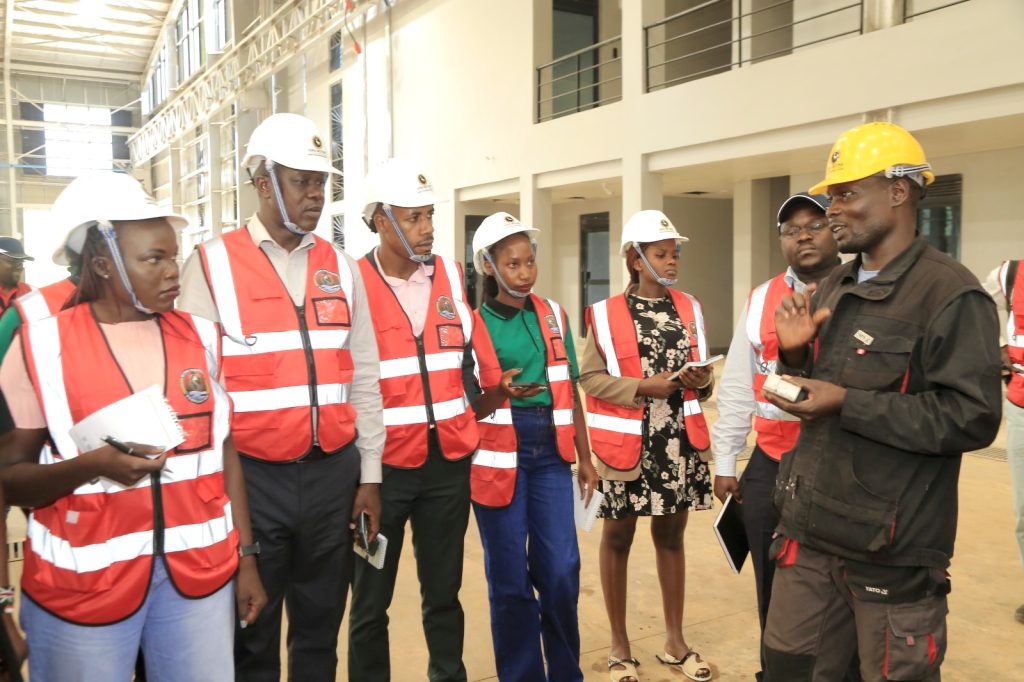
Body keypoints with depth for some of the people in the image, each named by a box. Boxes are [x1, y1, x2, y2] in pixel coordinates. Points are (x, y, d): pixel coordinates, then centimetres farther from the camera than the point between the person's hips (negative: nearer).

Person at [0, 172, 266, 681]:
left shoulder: (200, 337, 3)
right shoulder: (41, 345, -6)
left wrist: (246, 557, 8)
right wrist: (94, 464, -22)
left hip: (201, 568, 3)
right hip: (84, 579, -2)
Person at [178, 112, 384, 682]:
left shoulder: (341, 268, 7)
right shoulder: (212, 265, -5)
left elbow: (363, 378, 8)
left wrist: (370, 475, 7)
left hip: (333, 473, 4)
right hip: (251, 476, -3)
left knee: (321, 629, 17)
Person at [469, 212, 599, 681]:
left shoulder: (553, 315, 8)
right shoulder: (471, 324, -4)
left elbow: (570, 393, 13)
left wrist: (585, 458, 14)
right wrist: (501, 393, -24)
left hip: (550, 453, 3)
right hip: (499, 457, -3)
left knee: (561, 571, 4)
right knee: (509, 577, 5)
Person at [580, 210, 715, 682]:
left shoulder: (689, 308, 8)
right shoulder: (606, 314, -5)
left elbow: (698, 378, 14)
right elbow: (588, 376, -7)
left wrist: (702, 381, -8)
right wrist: (642, 386, -18)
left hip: (679, 441, 4)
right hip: (627, 443, -3)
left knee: (671, 536, 15)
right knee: (618, 538, 9)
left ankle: (675, 641, 30)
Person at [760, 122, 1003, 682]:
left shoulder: (950, 294, -14)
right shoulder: (834, 288, 10)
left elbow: (972, 419, -21)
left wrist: (848, 405, -22)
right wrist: (794, 355, -3)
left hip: (893, 550, -7)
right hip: (809, 530, 7)